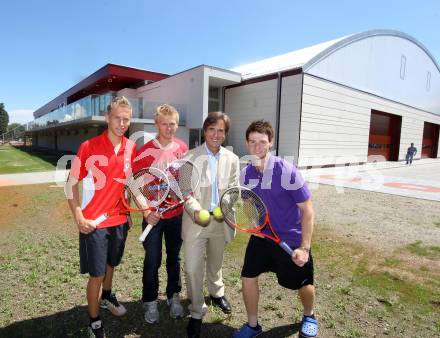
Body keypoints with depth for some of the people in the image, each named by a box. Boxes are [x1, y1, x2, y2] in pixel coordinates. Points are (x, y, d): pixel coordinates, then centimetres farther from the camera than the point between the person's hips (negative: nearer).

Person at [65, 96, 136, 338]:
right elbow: (71, 184, -8)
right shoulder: (89, 147, -15)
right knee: (96, 274, 6)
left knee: (111, 264, 24)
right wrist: (79, 218, -14)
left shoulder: (131, 149, -2)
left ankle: (107, 296, 52)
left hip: (119, 219, 5)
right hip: (93, 223, -4)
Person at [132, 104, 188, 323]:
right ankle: (150, 302, 31)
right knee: (152, 261, 10)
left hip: (176, 214, 3)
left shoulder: (182, 148, -2)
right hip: (153, 216, -2)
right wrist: (146, 211, -14)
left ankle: (174, 297, 36)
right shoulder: (145, 151, -11)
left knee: (174, 258, 17)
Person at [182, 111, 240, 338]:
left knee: (215, 262, 24)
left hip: (220, 220, 3)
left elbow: (233, 189, 4)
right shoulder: (190, 157, -7)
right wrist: (196, 211, -25)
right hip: (196, 220, -3)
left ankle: (217, 293, 51)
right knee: (193, 268, 0)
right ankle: (197, 312, 23)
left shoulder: (232, 159, 3)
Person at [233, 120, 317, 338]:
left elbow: (307, 210, -17)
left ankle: (309, 316, 47)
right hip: (261, 236, 4)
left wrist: (304, 248, -20)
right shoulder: (245, 174, -7)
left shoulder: (286, 171, -22)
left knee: (303, 285, 13)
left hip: (292, 240, -3)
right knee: (248, 278, 1)